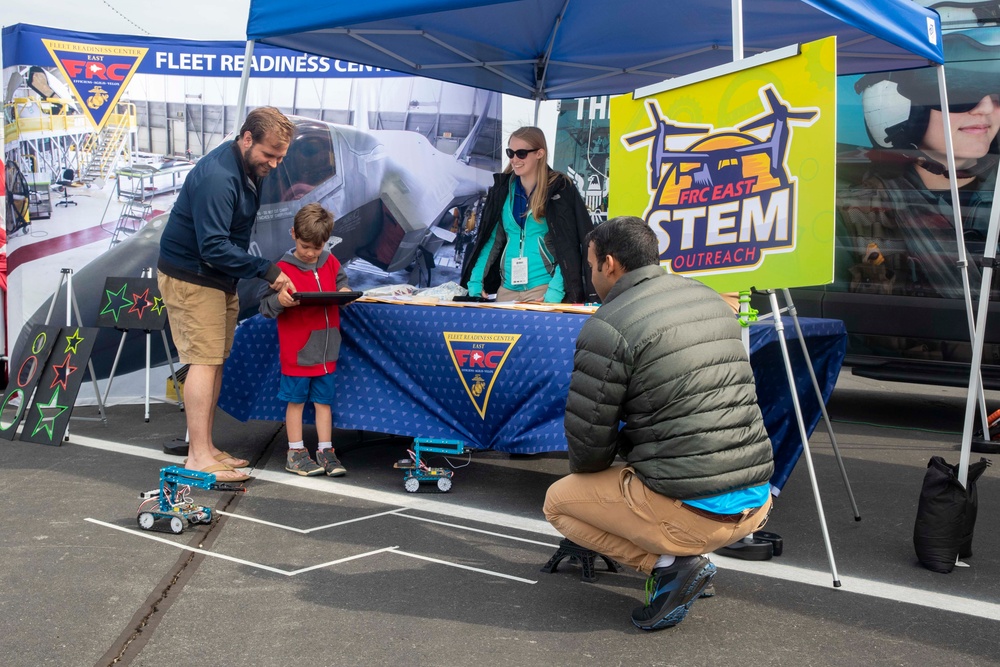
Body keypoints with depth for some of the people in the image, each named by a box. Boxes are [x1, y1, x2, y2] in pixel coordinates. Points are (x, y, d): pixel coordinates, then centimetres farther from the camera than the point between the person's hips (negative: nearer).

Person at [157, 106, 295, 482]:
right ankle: (199, 458, -10)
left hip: (218, 277, 9)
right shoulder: (217, 177, -27)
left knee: (215, 361, 9)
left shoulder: (251, 168, 5)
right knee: (204, 360, -12)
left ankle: (204, 447, 16)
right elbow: (213, 247, -30)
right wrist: (266, 271, -28)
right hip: (189, 277, -9)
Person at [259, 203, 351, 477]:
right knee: (296, 400, 6)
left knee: (324, 400, 11)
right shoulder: (284, 268, -10)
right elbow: (265, 306, -10)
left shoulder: (331, 263, 5)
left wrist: (345, 292, -5)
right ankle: (295, 453, 16)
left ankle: (325, 451, 20)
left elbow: (341, 283, 18)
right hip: (296, 351, -4)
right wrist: (279, 300, -31)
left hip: (326, 349, 5)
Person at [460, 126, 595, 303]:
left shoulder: (559, 189, -5)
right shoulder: (503, 189, 8)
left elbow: (568, 246, -10)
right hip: (507, 288, 4)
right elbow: (490, 240, 9)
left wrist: (555, 292, -20)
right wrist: (475, 282, -1)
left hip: (543, 287, -4)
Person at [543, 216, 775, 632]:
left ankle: (670, 564, -1)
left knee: (558, 502, 16)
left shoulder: (607, 328, -12)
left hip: (690, 511, -8)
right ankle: (689, 553, 14)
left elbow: (587, 437, -7)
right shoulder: (713, 300, 12)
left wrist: (587, 471, 17)